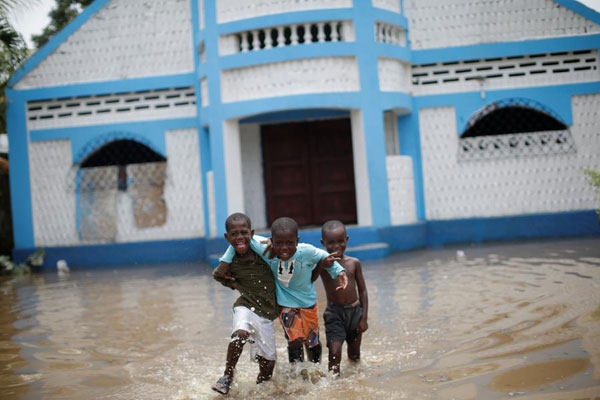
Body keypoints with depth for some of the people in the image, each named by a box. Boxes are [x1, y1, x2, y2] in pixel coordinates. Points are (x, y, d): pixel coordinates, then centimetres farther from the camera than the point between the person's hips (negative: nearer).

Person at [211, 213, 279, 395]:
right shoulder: (230, 264, -8)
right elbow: (217, 275, 14)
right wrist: (235, 285, 7)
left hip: (267, 312, 2)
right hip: (246, 305, -2)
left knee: (268, 362, 7)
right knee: (241, 333, -35)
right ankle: (228, 375, -18)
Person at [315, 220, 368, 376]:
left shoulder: (354, 263, 0)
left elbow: (362, 290, 4)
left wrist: (364, 318, 0)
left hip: (354, 311, 3)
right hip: (334, 312, -2)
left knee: (354, 354, 16)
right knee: (334, 352, -17)